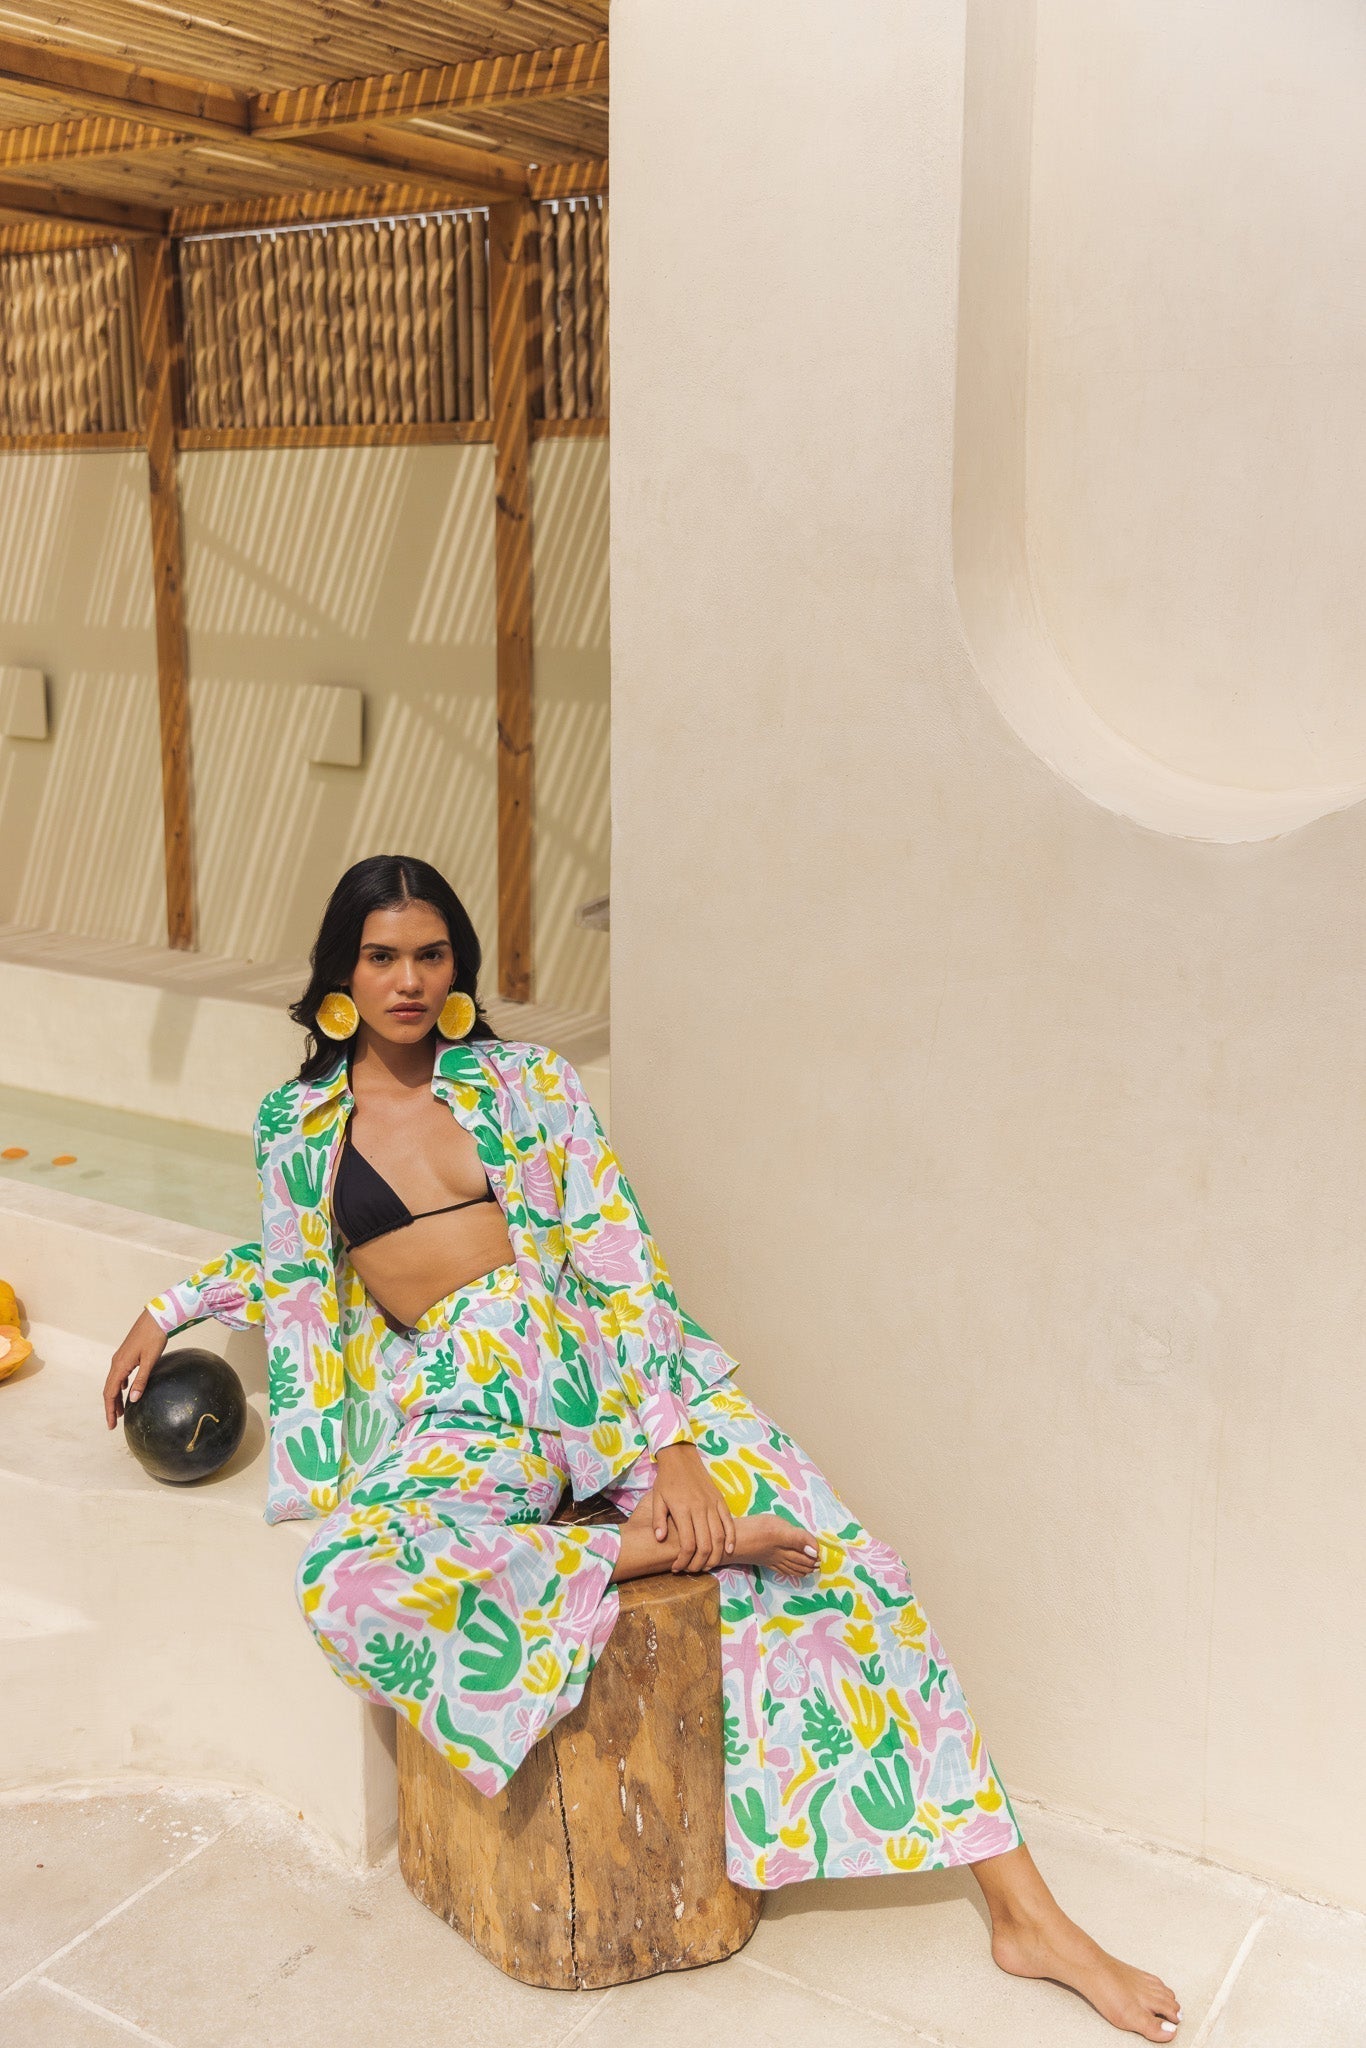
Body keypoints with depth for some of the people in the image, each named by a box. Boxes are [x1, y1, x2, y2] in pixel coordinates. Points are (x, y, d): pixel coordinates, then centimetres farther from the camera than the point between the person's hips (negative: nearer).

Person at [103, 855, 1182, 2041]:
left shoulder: (530, 1083, 6)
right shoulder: (297, 1124, 11)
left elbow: (620, 1266, -3)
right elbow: (291, 1265, 33)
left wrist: (674, 1447, -14)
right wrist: (171, 1311, 21)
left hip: (602, 1366, 0)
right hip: (458, 1407, 1)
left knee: (840, 1563, -18)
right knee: (347, 1584, -34)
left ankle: (1031, 1917, -11)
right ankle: (644, 1550, -20)